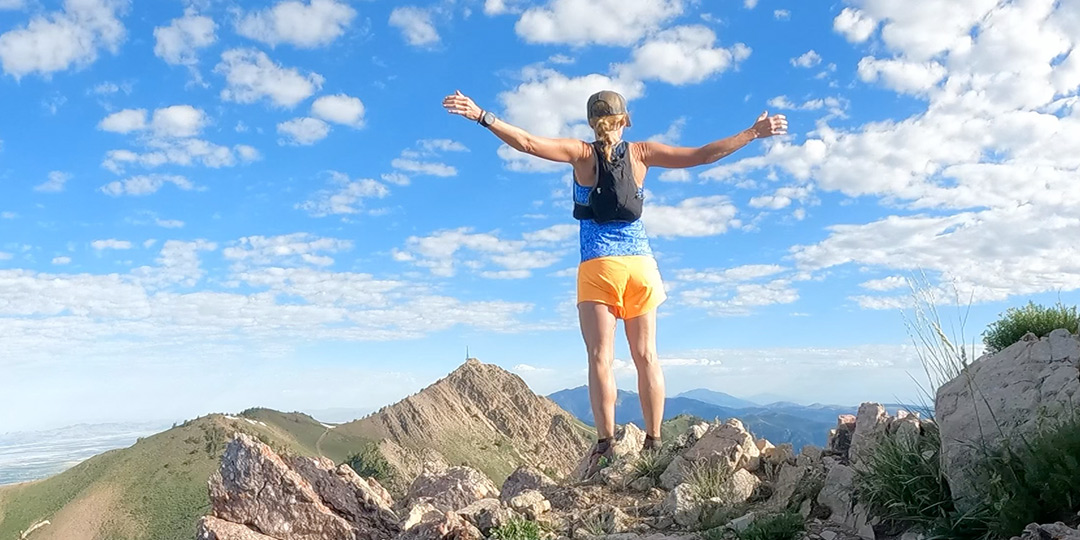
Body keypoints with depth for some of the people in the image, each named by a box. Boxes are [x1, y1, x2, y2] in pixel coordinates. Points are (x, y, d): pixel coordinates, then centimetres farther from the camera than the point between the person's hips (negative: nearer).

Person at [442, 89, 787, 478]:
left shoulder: (581, 153, 1)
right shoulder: (641, 153, 6)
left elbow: (528, 143, -10)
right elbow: (701, 155, 4)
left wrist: (482, 116, -8)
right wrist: (753, 133, 12)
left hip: (598, 267, -2)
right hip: (640, 263, 3)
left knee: (601, 358, -4)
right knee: (646, 356, 7)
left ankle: (606, 444, -11)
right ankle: (653, 443, 9)